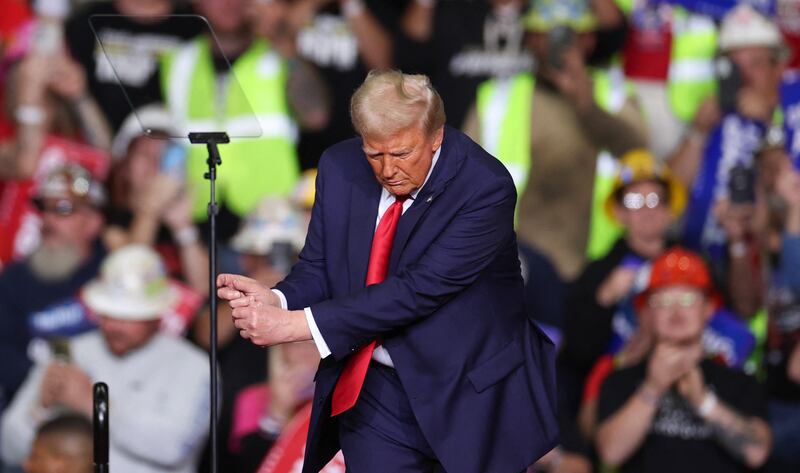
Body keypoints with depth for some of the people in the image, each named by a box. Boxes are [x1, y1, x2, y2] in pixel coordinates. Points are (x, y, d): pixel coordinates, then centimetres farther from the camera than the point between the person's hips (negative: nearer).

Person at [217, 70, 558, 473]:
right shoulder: (340, 168, -3)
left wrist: (298, 324, -31)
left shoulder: (484, 187, -21)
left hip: (469, 396, -3)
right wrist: (276, 300, -23)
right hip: (375, 392, 3)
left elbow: (419, 289, -27)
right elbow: (317, 269, 3)